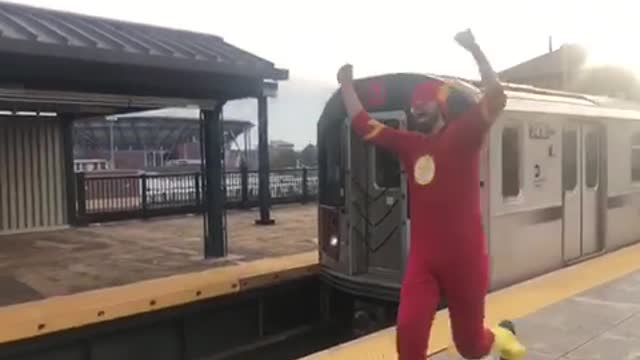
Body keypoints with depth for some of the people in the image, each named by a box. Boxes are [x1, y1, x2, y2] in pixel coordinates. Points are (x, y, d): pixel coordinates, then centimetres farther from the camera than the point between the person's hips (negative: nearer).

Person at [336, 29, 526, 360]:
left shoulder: (463, 135, -5)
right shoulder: (409, 144, 8)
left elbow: (496, 98, -19)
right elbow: (362, 125, 14)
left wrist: (475, 50, -23)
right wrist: (346, 84, 15)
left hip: (465, 258, -3)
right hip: (423, 260, 4)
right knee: (408, 333, -12)